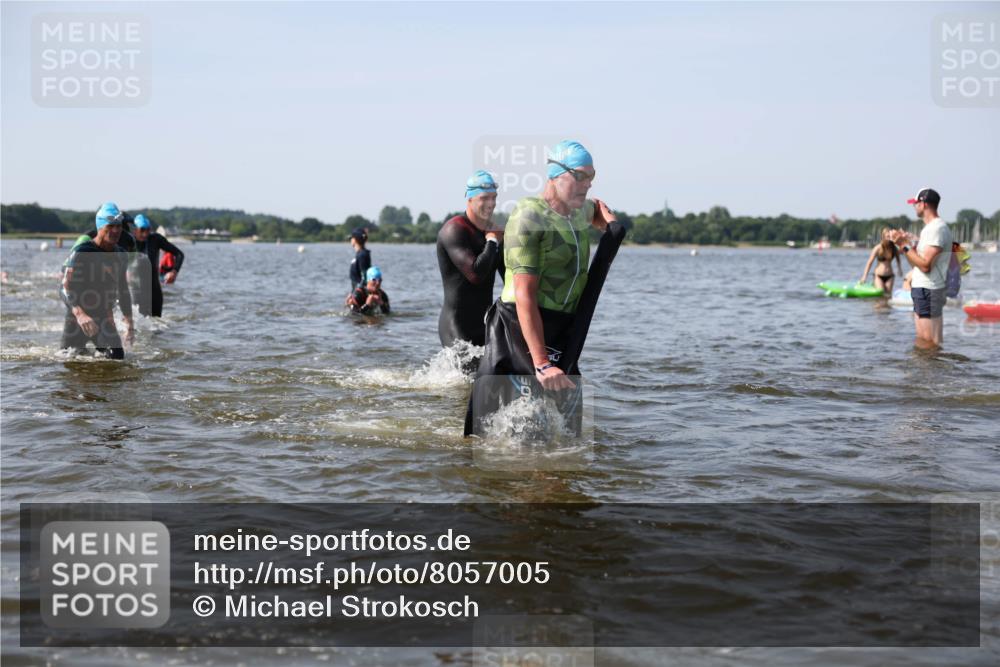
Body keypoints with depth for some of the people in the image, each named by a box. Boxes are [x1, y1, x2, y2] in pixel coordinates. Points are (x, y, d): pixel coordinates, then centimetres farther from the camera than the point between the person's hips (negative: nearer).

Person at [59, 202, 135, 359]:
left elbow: (123, 290, 17)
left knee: (117, 356, -13)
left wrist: (129, 323, 15)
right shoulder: (81, 252, -15)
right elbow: (66, 288, -23)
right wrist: (80, 314, -39)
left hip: (104, 318, 4)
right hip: (77, 318, -4)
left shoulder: (121, 255, 5)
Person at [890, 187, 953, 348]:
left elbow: (925, 265, -23)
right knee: (921, 342, 16)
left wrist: (905, 245, -17)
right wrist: (904, 241, 10)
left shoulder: (937, 229, -16)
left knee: (929, 345, -9)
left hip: (928, 292, -11)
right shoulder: (930, 228, 17)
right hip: (921, 289, 11)